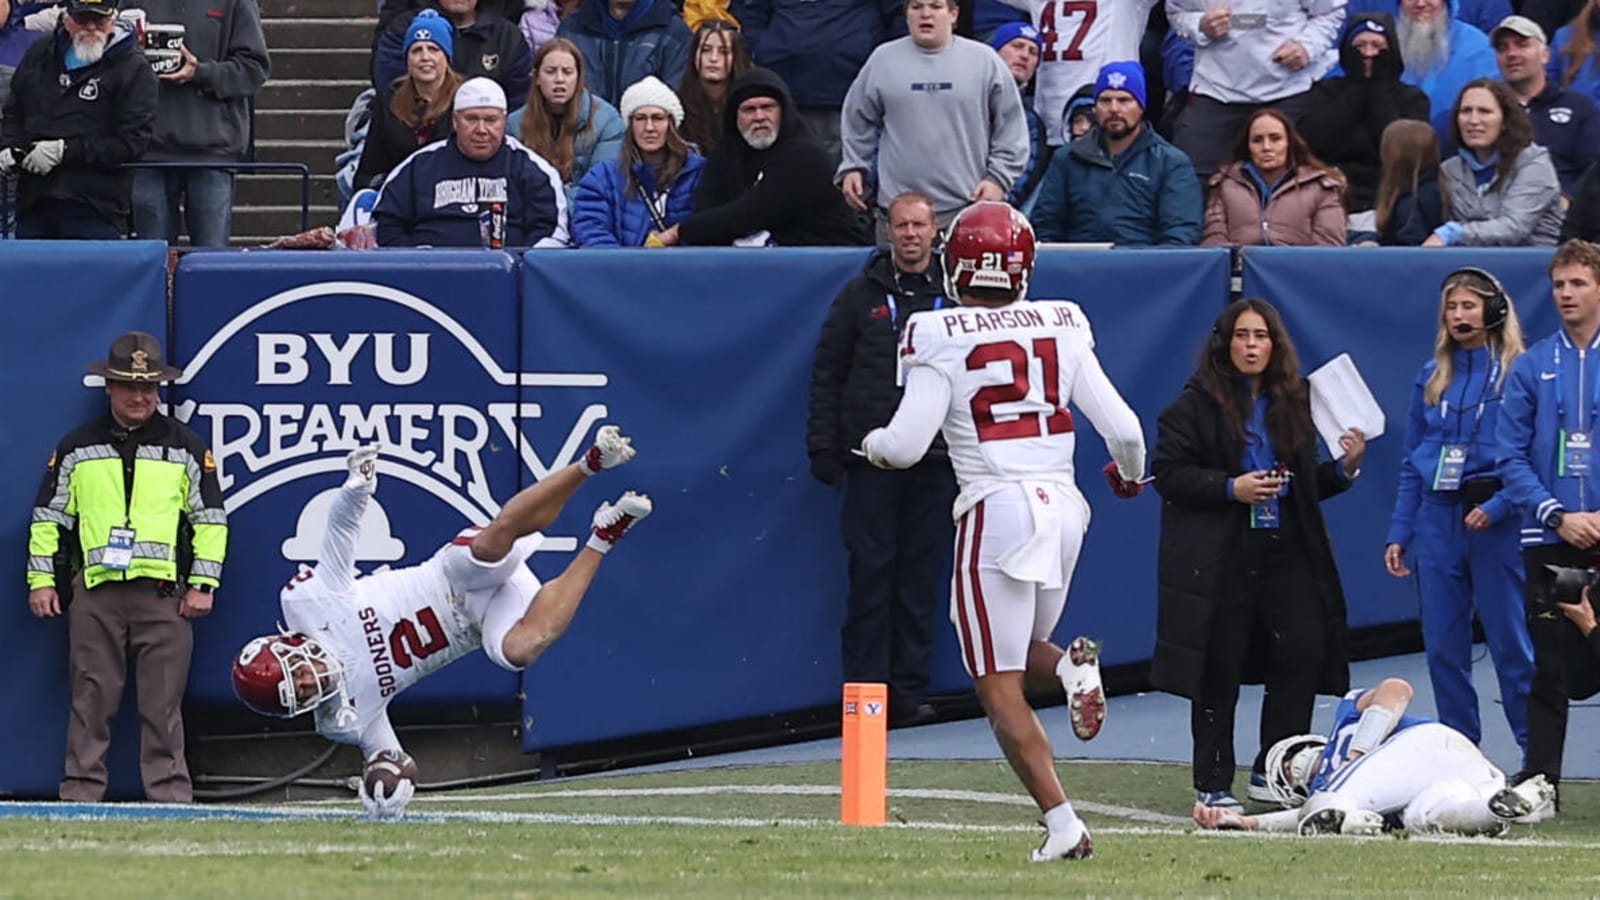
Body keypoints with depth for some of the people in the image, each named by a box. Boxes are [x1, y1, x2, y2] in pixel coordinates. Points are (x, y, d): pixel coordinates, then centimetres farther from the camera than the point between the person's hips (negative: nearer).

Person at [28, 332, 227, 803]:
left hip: (164, 591, -1)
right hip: (94, 591, 1)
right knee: (91, 698, 0)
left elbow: (211, 518, 8)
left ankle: (169, 793, 0)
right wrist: (40, 580, 6)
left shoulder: (186, 447, 9)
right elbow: (48, 516, 14)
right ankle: (80, 792, 3)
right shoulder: (77, 448, 11)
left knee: (163, 702, -3)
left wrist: (202, 584, 1)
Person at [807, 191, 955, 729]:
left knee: (921, 576, 2)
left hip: (935, 462, 1)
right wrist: (823, 448, 0)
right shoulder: (861, 296, 6)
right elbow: (827, 375, 7)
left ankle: (911, 690, 7)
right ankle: (865, 687, -1)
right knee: (871, 572, -4)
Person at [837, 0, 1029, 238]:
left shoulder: (984, 62, 4)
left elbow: (1011, 127, 7)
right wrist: (852, 168, 8)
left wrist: (998, 178, -1)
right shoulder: (883, 60, 8)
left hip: (968, 207, -1)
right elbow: (858, 122, 18)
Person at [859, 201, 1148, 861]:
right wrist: (1129, 475, 27)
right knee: (1020, 653, 25)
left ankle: (1063, 823, -10)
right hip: (1064, 505, 5)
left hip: (996, 510, -5)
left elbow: (906, 444, -10)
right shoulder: (1062, 328, 5)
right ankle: (1070, 665, -10)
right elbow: (1123, 430, 5)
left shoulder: (940, 338, -6)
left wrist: (874, 445, 14)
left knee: (1000, 690, 2)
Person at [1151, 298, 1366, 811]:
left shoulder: (1294, 403, 12)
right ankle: (1214, 784, 7)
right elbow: (1167, 472, -8)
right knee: (1219, 671, 0)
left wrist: (1345, 468, 0)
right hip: (1220, 557, -4)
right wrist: (1230, 488, -17)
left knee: (1304, 649, -6)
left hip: (1285, 552, 4)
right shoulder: (1198, 403, -2)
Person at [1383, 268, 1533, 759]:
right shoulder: (1432, 378, 12)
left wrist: (1497, 507, -19)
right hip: (1437, 522, 5)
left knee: (1511, 644, -4)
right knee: (1443, 645, 7)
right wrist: (1399, 533, 10)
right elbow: (1411, 464, 15)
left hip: (1496, 527, -5)